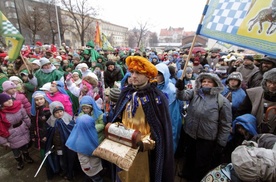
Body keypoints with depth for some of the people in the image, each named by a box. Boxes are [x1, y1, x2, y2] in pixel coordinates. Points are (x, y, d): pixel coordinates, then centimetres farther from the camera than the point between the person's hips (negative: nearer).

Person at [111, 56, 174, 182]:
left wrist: (145, 143, -20)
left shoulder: (157, 97, -15)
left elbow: (162, 129, -13)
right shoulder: (126, 93, 1)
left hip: (143, 149, -4)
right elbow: (118, 119, 9)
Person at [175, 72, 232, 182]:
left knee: (202, 164, 17)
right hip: (189, 134, 4)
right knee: (189, 157, 27)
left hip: (207, 139, -4)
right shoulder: (194, 93, -1)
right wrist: (180, 89, -40)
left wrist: (221, 143, -8)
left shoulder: (222, 101, -12)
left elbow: (225, 125, -9)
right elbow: (183, 96, -18)